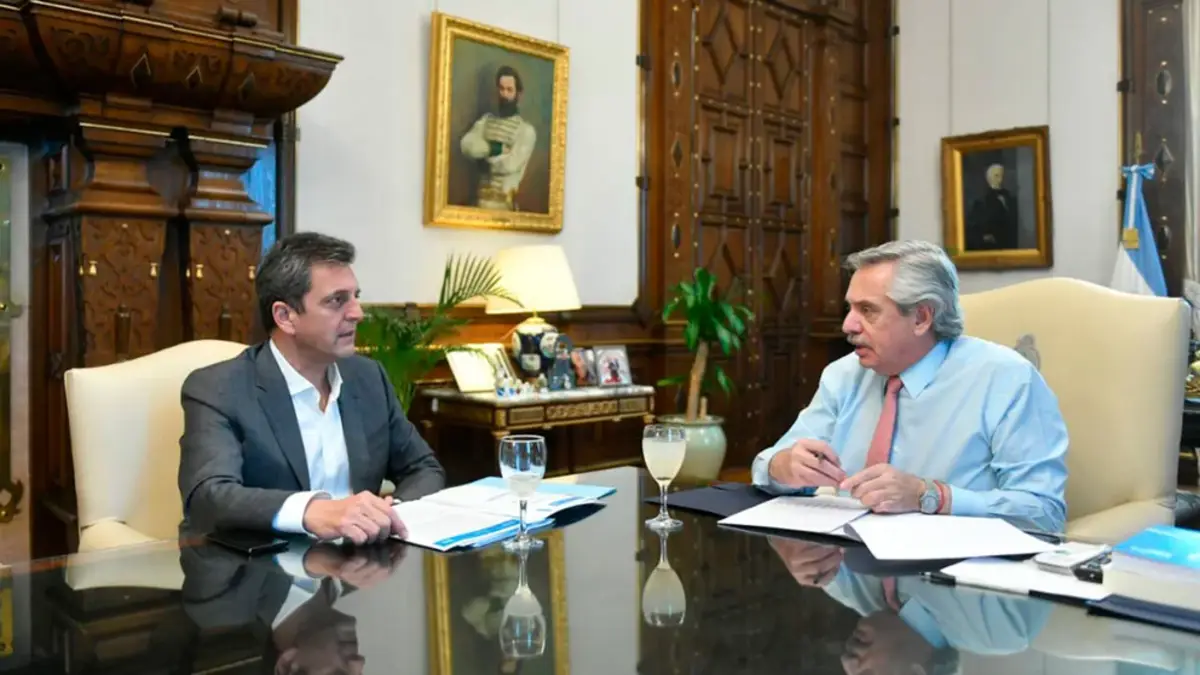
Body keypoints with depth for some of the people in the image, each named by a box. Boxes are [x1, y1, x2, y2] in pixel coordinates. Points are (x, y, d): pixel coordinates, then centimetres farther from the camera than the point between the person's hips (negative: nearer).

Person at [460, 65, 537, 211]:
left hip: (505, 200, -4)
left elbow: (511, 165, -14)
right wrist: (495, 148, -13)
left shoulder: (526, 130, -3)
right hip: (482, 196, 4)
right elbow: (466, 145, -3)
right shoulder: (486, 120, 13)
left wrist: (486, 161, -1)